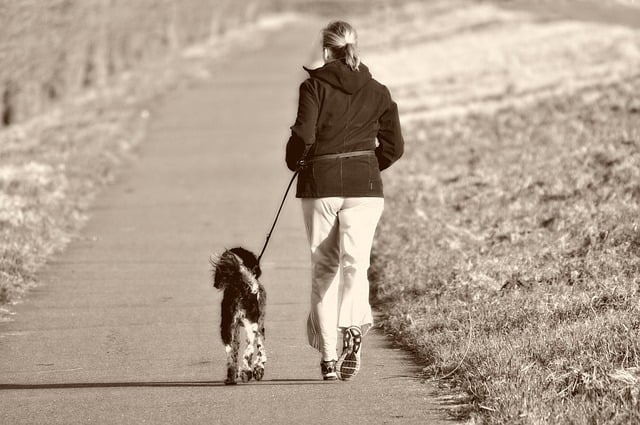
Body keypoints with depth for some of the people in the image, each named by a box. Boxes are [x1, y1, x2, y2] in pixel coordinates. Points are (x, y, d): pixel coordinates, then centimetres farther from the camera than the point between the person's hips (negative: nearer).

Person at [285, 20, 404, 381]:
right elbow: (394, 146, 6)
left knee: (323, 268, 11)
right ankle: (353, 328, -35)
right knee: (356, 261, -7)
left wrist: (295, 162, 6)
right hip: (364, 187, 1)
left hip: (320, 183, -1)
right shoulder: (377, 92, 6)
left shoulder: (315, 85, -4)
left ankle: (328, 356, 14)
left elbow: (303, 134, -14)